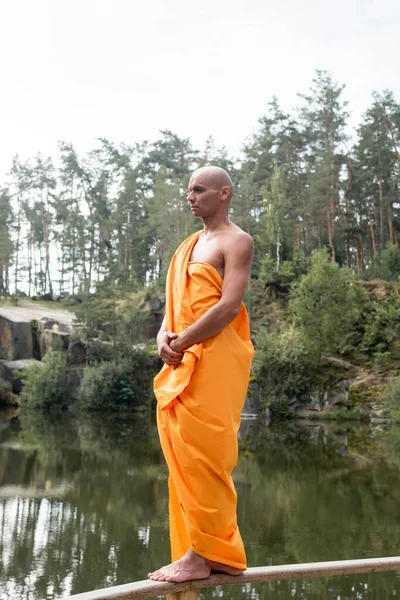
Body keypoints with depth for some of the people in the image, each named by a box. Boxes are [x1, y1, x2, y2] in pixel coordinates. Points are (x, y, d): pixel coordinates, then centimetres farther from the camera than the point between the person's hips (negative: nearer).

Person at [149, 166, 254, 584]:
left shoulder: (236, 241, -2)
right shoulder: (188, 246, 23)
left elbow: (230, 305, -14)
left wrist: (183, 342, -13)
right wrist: (163, 336, -1)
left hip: (215, 357, -8)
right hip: (181, 361, 8)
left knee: (201, 455, -9)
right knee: (182, 456, 7)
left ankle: (202, 556, -3)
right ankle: (217, 550, 15)